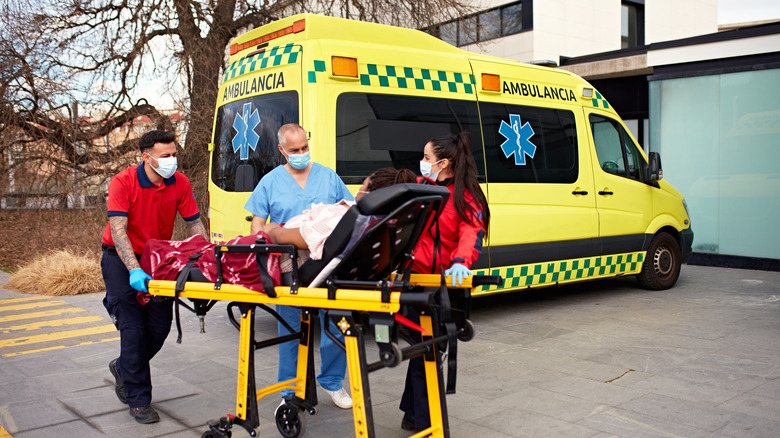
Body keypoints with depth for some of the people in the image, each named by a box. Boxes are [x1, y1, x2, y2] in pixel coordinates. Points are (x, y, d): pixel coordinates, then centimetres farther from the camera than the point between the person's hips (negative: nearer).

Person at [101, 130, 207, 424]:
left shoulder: (180, 183, -9)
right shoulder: (122, 183, -21)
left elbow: (194, 225, -5)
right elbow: (118, 231, -29)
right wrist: (134, 270, -42)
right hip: (122, 257, -4)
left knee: (160, 325, 3)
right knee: (133, 327, -8)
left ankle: (123, 367, 33)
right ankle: (138, 400, 4)